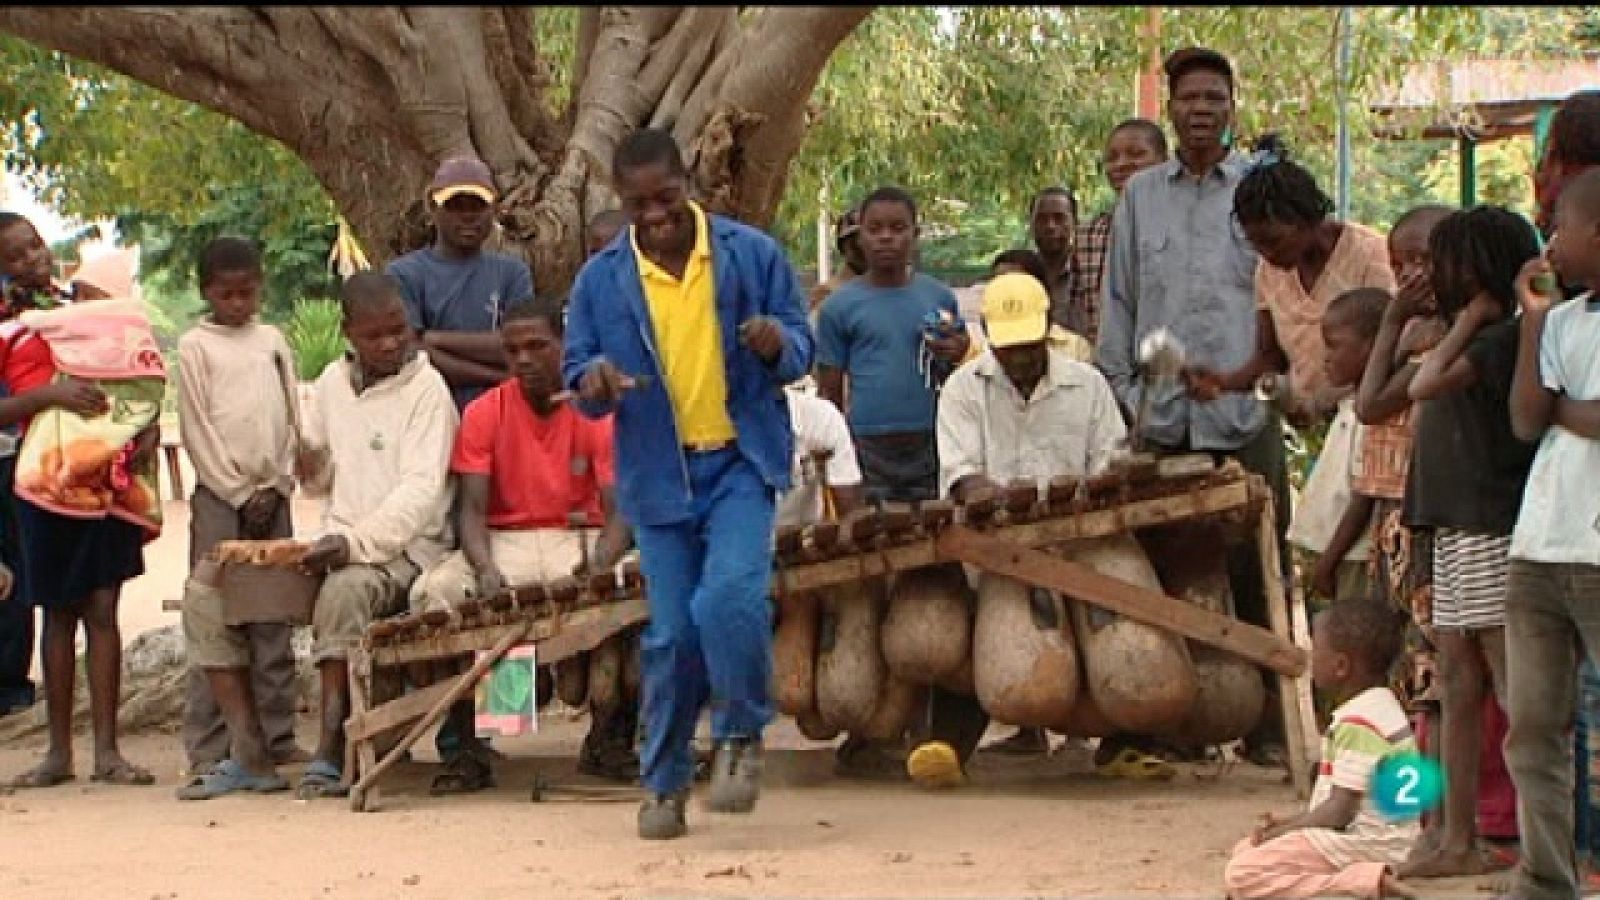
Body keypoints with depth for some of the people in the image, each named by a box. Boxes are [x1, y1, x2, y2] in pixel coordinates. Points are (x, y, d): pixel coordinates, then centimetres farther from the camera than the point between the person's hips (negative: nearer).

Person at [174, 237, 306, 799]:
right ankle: (211, 756, -8)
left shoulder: (273, 342, 12)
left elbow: (292, 421, 10)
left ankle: (276, 742, 8)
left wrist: (275, 489, -2)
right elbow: (197, 431, -4)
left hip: (271, 496, 4)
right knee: (211, 624, -7)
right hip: (220, 495, -4)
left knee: (274, 626, 4)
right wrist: (241, 495, -8)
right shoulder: (195, 347, 0)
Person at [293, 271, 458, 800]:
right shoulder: (333, 381, 12)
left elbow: (422, 489, -15)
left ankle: (330, 750, -34)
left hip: (407, 544, -6)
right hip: (343, 544, 6)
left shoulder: (426, 388, -6)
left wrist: (357, 542, -27)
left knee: (345, 588, -38)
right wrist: (311, 465, -3)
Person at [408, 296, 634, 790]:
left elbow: (618, 512, -10)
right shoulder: (484, 413, 0)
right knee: (434, 590, -29)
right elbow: (473, 509, -8)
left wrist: (597, 568, -33)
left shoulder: (599, 411, -3)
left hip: (581, 541, 0)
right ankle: (467, 746, -19)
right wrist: (485, 570, -30)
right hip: (502, 543, 1)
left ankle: (608, 737, -12)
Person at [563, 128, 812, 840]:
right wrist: (593, 380, -16)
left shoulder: (751, 255, 1)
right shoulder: (601, 281, 4)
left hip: (741, 461, -2)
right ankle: (664, 784, 16)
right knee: (671, 635, 1)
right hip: (658, 477, 2)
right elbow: (577, 368, 8)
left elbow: (802, 347, 7)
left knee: (730, 598, -23)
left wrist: (777, 343, -18)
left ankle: (741, 736, 0)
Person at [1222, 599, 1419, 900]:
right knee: (1244, 851, 17)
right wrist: (1288, 825, 11)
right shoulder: (1375, 709, 14)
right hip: (1360, 835, 11)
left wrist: (1281, 831, -9)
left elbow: (1339, 811, -22)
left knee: (1241, 876, -21)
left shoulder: (1358, 723, -19)